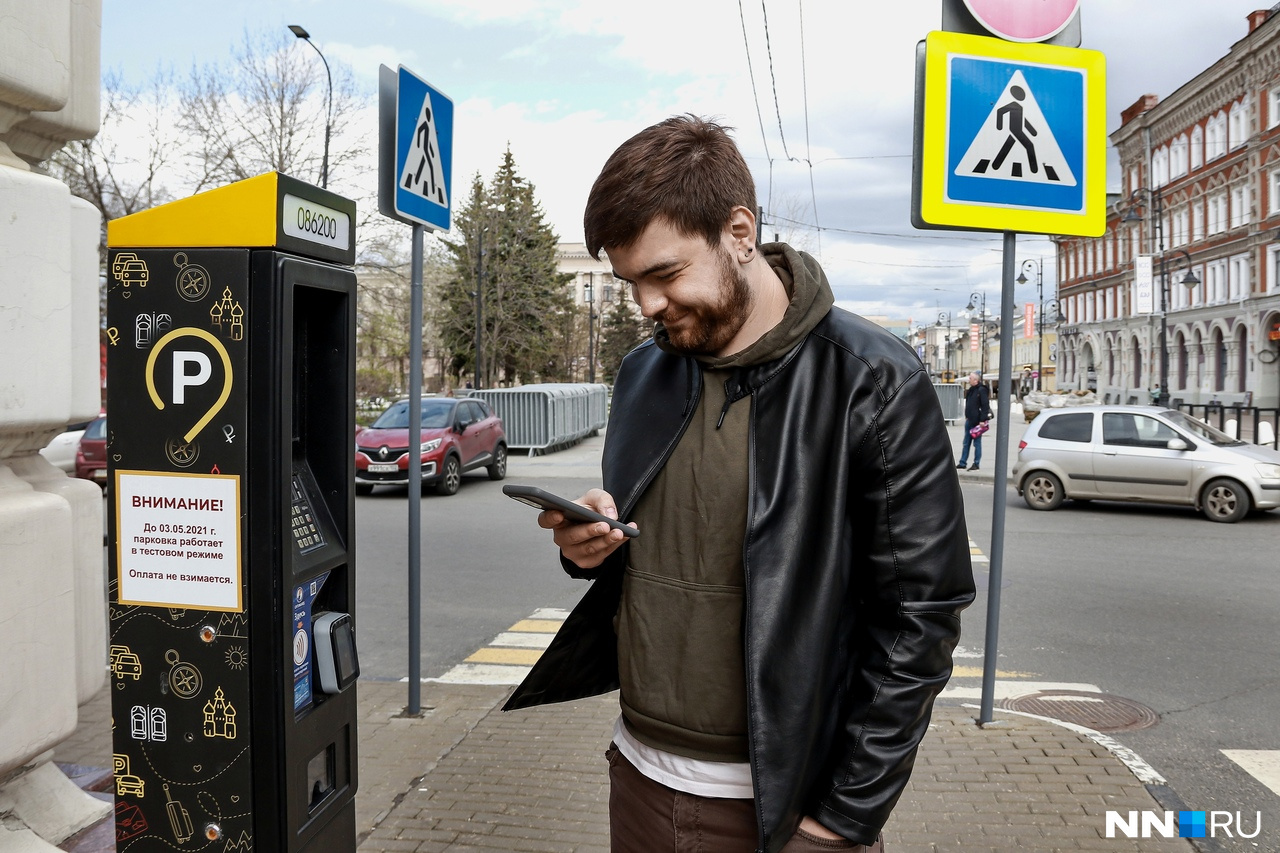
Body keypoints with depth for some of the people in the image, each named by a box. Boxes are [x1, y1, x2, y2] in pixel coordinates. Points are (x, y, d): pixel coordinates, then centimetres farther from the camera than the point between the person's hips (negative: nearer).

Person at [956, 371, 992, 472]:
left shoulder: (982, 390, -13)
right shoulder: (970, 390, 13)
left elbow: (985, 406, -17)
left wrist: (983, 420, -21)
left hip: (977, 421, -8)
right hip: (969, 420, 8)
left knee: (977, 443, 0)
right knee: (966, 443, 11)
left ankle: (976, 464, 7)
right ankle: (962, 463, 16)